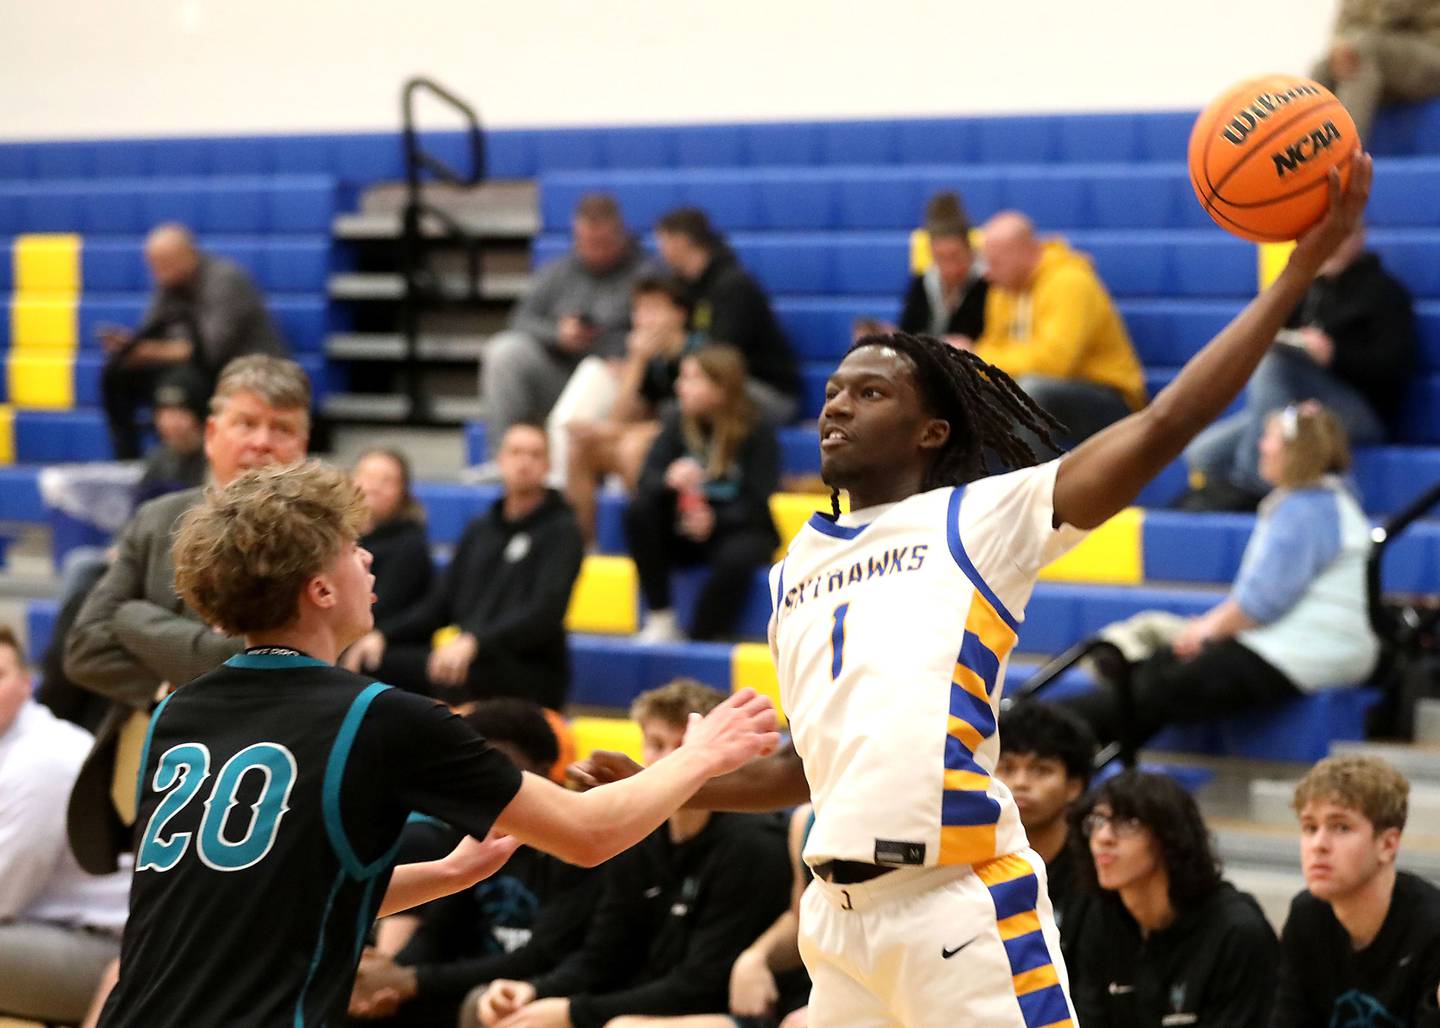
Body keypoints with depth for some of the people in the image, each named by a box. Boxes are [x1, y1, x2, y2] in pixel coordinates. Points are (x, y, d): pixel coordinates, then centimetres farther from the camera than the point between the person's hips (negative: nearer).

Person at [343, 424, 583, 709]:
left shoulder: (561, 530, -1)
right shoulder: (479, 530, 20)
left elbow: (545, 613, -16)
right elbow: (438, 603, 21)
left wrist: (473, 642, -31)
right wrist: (383, 634, 3)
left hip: (533, 673, -7)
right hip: (472, 656, 7)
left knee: (454, 674, -38)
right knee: (368, 660, -11)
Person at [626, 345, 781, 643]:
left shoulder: (757, 433, -11)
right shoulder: (677, 423, -1)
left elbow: (757, 506, -14)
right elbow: (647, 480, -10)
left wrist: (713, 520, -31)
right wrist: (669, 480, -34)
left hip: (742, 531, -4)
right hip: (686, 532, 4)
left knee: (735, 558, -37)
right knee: (639, 510, -23)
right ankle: (660, 620, -18)